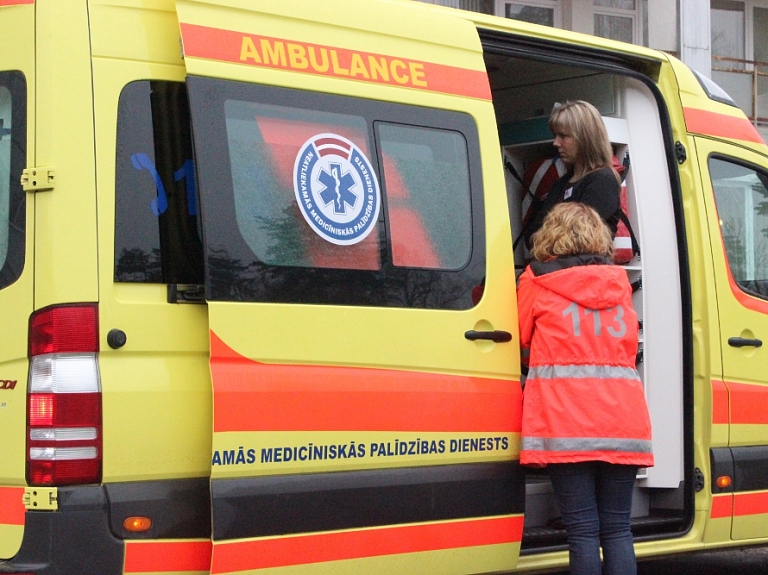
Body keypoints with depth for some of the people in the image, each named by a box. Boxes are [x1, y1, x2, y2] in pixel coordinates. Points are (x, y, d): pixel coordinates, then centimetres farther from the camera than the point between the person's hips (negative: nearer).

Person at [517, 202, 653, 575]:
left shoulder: (535, 281, 6)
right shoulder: (619, 282, 15)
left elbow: (522, 346, 19)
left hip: (565, 420, -3)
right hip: (622, 416, 3)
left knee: (583, 530, -3)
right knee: (617, 529, 6)